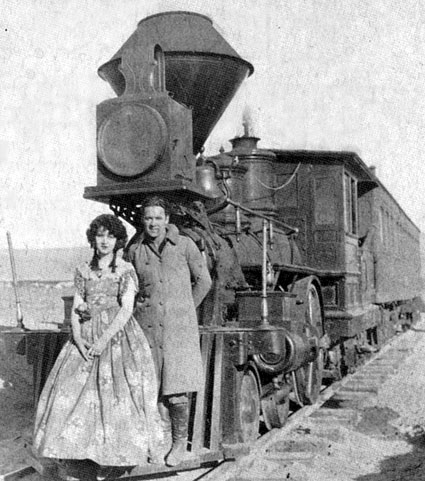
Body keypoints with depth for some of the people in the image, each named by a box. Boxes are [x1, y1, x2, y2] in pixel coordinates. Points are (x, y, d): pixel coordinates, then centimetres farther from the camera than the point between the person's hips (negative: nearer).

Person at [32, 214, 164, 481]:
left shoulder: (126, 270, -1)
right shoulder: (83, 271, 11)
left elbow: (126, 310, -10)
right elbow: (75, 310, 7)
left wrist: (104, 339, -18)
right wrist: (78, 338, -9)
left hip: (118, 336, -4)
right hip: (86, 338, 4)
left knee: (114, 395, -8)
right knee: (70, 392, -4)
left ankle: (107, 459, 3)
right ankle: (67, 457, 4)